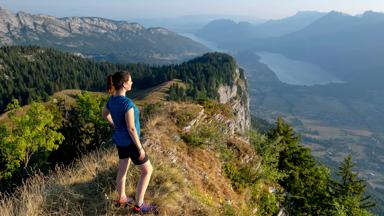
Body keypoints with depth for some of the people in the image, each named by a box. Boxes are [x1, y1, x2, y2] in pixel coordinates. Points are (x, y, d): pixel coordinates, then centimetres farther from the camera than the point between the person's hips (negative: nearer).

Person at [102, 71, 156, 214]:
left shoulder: (112, 99, -4)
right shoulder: (127, 103, -32)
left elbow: (104, 114, 14)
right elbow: (131, 128, -29)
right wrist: (140, 148, -18)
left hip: (120, 139, 8)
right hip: (130, 142, -8)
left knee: (123, 169, 24)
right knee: (147, 170, 7)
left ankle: (122, 198, 43)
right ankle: (139, 205, 16)